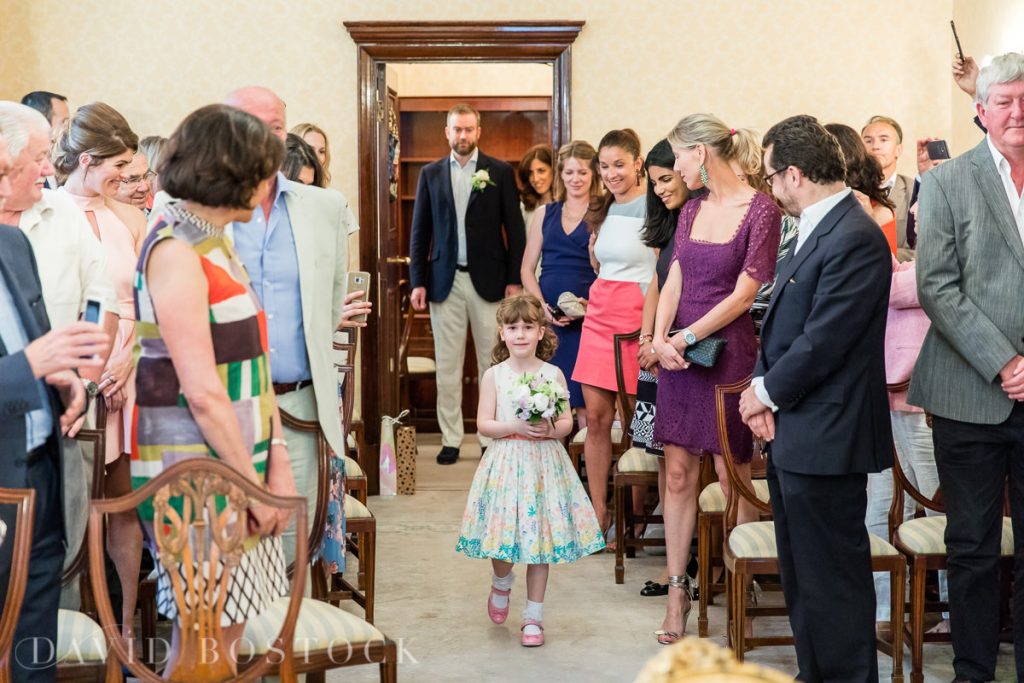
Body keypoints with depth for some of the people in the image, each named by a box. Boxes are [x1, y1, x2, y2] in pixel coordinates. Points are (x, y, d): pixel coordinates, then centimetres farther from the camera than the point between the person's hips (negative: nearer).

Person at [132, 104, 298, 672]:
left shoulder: (217, 244, 13)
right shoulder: (175, 252, -16)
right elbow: (203, 392, -19)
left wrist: (278, 463, 4)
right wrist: (254, 483, -13)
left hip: (238, 460, 9)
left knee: (227, 627, 13)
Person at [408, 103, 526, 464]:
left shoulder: (500, 172, 3)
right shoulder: (430, 174, 8)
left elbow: (514, 228, 2)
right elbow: (420, 231, 8)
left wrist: (514, 280, -5)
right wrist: (417, 281, 1)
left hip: (488, 281, -2)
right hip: (445, 281, 2)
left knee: (492, 364, 2)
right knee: (447, 366, 5)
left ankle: (492, 438, 10)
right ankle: (451, 439, 12)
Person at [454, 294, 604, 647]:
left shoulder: (553, 374, 2)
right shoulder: (494, 375, 0)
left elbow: (567, 422, 4)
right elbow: (484, 424, -3)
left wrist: (551, 429, -17)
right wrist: (515, 426, -18)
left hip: (544, 463, 1)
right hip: (506, 463, 0)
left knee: (540, 542, 3)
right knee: (503, 540, -1)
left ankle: (533, 616, 16)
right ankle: (501, 584, 34)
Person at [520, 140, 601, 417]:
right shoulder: (544, 213, 14)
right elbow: (527, 269, 13)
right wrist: (541, 305, -4)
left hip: (587, 318, -3)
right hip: (546, 316, 3)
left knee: (586, 404, -5)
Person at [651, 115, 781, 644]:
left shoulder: (761, 209, -9)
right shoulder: (693, 209, 12)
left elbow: (744, 292, -13)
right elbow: (674, 282, 7)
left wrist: (686, 337, -13)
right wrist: (660, 339, -9)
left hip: (729, 351, -6)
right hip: (678, 355, 6)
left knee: (733, 477, 2)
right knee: (678, 475, 5)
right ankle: (677, 590, 12)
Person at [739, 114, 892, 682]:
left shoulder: (855, 239, -20)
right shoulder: (815, 230, 12)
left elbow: (823, 340, -22)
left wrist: (767, 391, -8)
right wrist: (763, 391, 1)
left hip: (823, 440, -10)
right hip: (792, 433, 10)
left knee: (831, 577, 0)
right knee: (802, 575, 20)